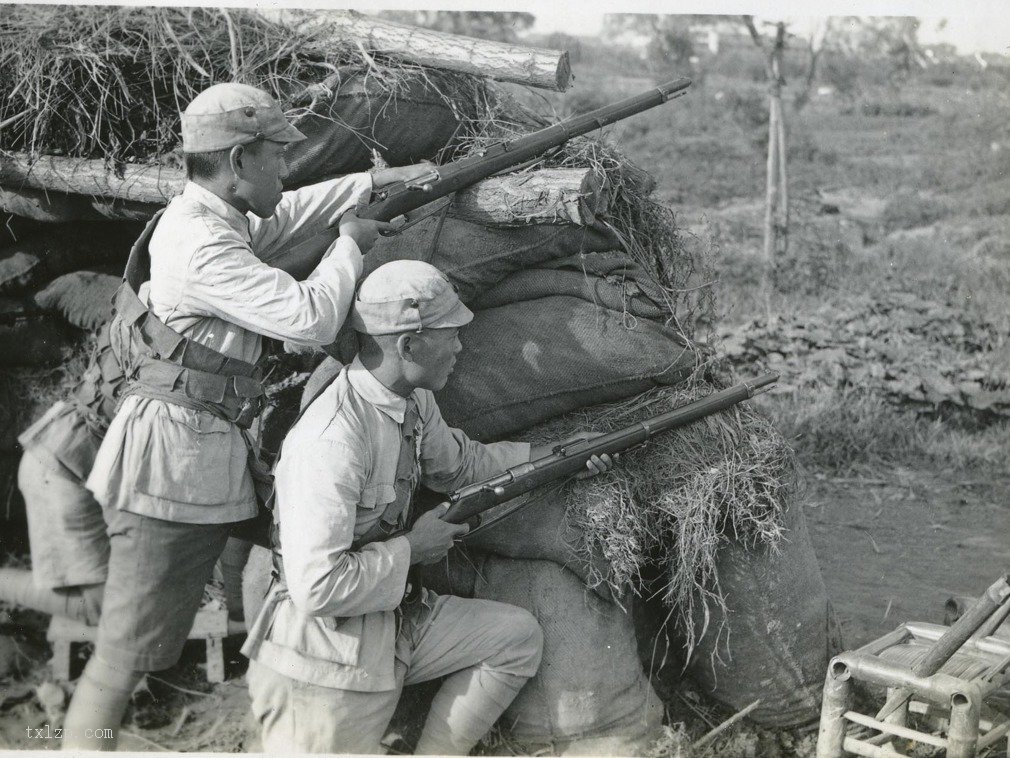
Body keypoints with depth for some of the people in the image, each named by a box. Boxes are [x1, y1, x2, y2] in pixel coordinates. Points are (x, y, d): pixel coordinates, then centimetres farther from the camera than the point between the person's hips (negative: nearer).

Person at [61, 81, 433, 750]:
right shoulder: (200, 243, -19)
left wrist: (377, 181, 25)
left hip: (214, 459, 10)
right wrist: (351, 244, -4)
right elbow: (311, 319, -21)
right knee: (126, 658, -5)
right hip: (173, 462, -10)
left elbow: (287, 214, 31)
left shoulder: (218, 222, 12)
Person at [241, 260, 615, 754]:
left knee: (518, 636, 10)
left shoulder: (414, 402, 0)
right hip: (325, 644, -9)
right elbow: (318, 587, -31)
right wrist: (412, 549, -18)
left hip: (394, 616, 9)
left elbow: (459, 464, 21)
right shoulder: (332, 438, -29)